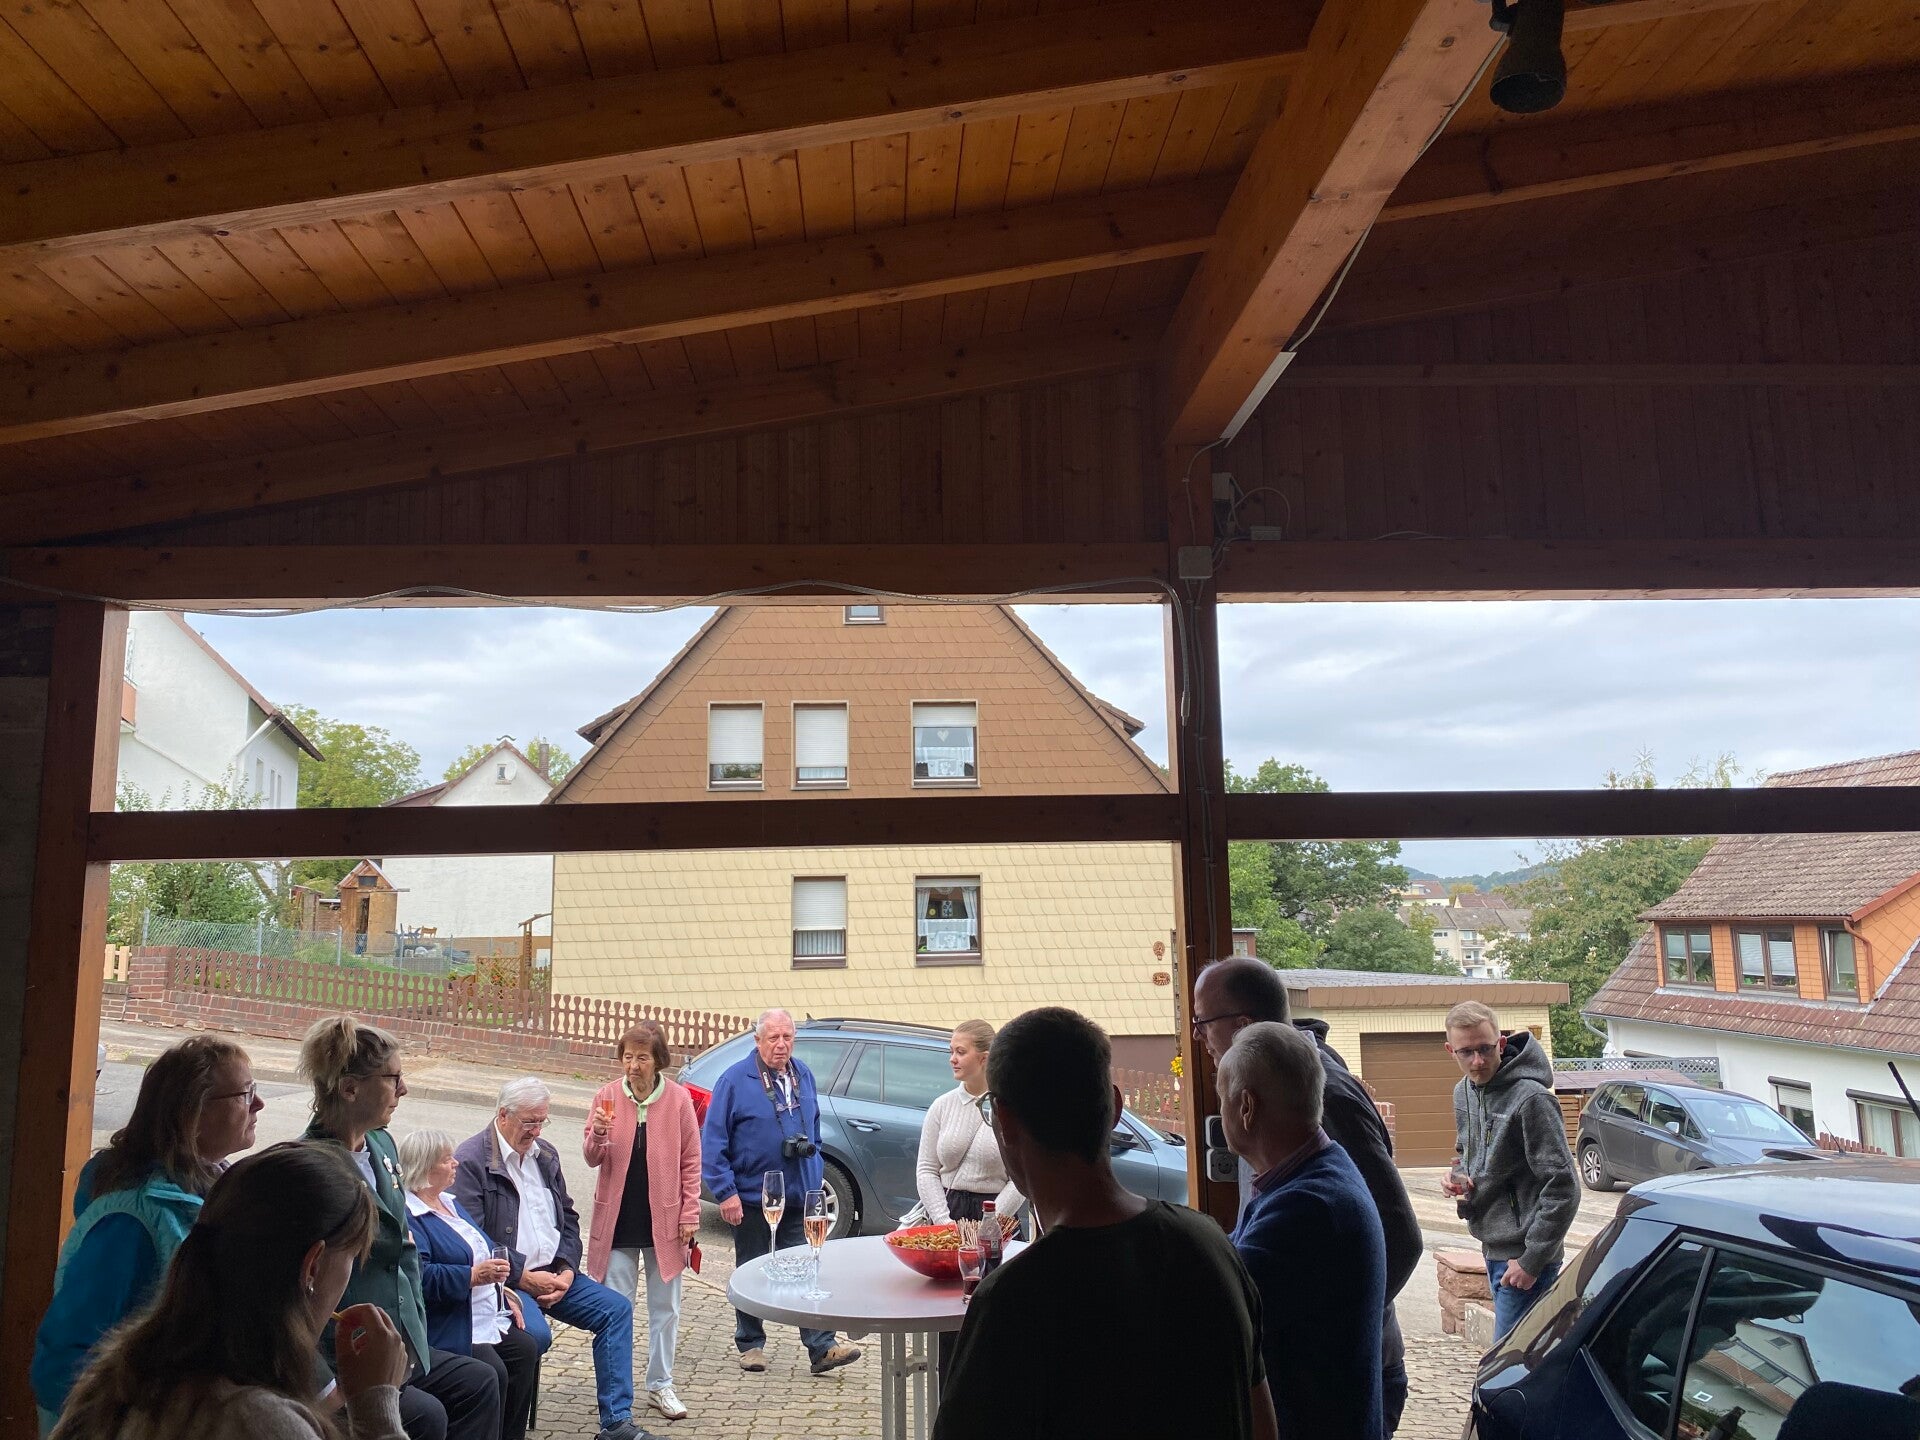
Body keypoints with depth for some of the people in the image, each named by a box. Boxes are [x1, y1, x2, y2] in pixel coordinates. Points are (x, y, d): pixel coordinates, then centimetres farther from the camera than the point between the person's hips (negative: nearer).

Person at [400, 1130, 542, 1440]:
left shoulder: (449, 1201, 17)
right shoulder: (408, 1215, -14)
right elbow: (418, 1275, -27)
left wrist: (504, 1292, 14)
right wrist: (473, 1276, -27)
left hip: (490, 1316, 9)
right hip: (452, 1329, -9)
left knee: (526, 1349, -6)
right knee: (493, 1372, -24)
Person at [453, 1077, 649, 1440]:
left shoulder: (545, 1154, 13)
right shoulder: (470, 1161, -11)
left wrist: (566, 1270, -1)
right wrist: (524, 1278, -17)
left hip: (553, 1273, 8)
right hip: (506, 1279, -7)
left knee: (617, 1308, -5)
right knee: (536, 1334, -33)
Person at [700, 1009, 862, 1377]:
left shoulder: (803, 1076, 7)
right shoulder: (734, 1080, -10)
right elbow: (713, 1141, -10)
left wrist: (816, 1175, 14)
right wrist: (725, 1192, -15)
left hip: (800, 1197, 4)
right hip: (752, 1198, -3)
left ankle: (822, 1347, 4)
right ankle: (751, 1345, 26)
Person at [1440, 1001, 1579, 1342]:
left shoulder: (1530, 1098, -19)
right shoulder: (1463, 1092, 6)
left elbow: (1562, 1188, -19)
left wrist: (1532, 1260, -17)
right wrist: (1457, 1175, -1)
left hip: (1524, 1253, -8)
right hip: (1492, 1248, 8)